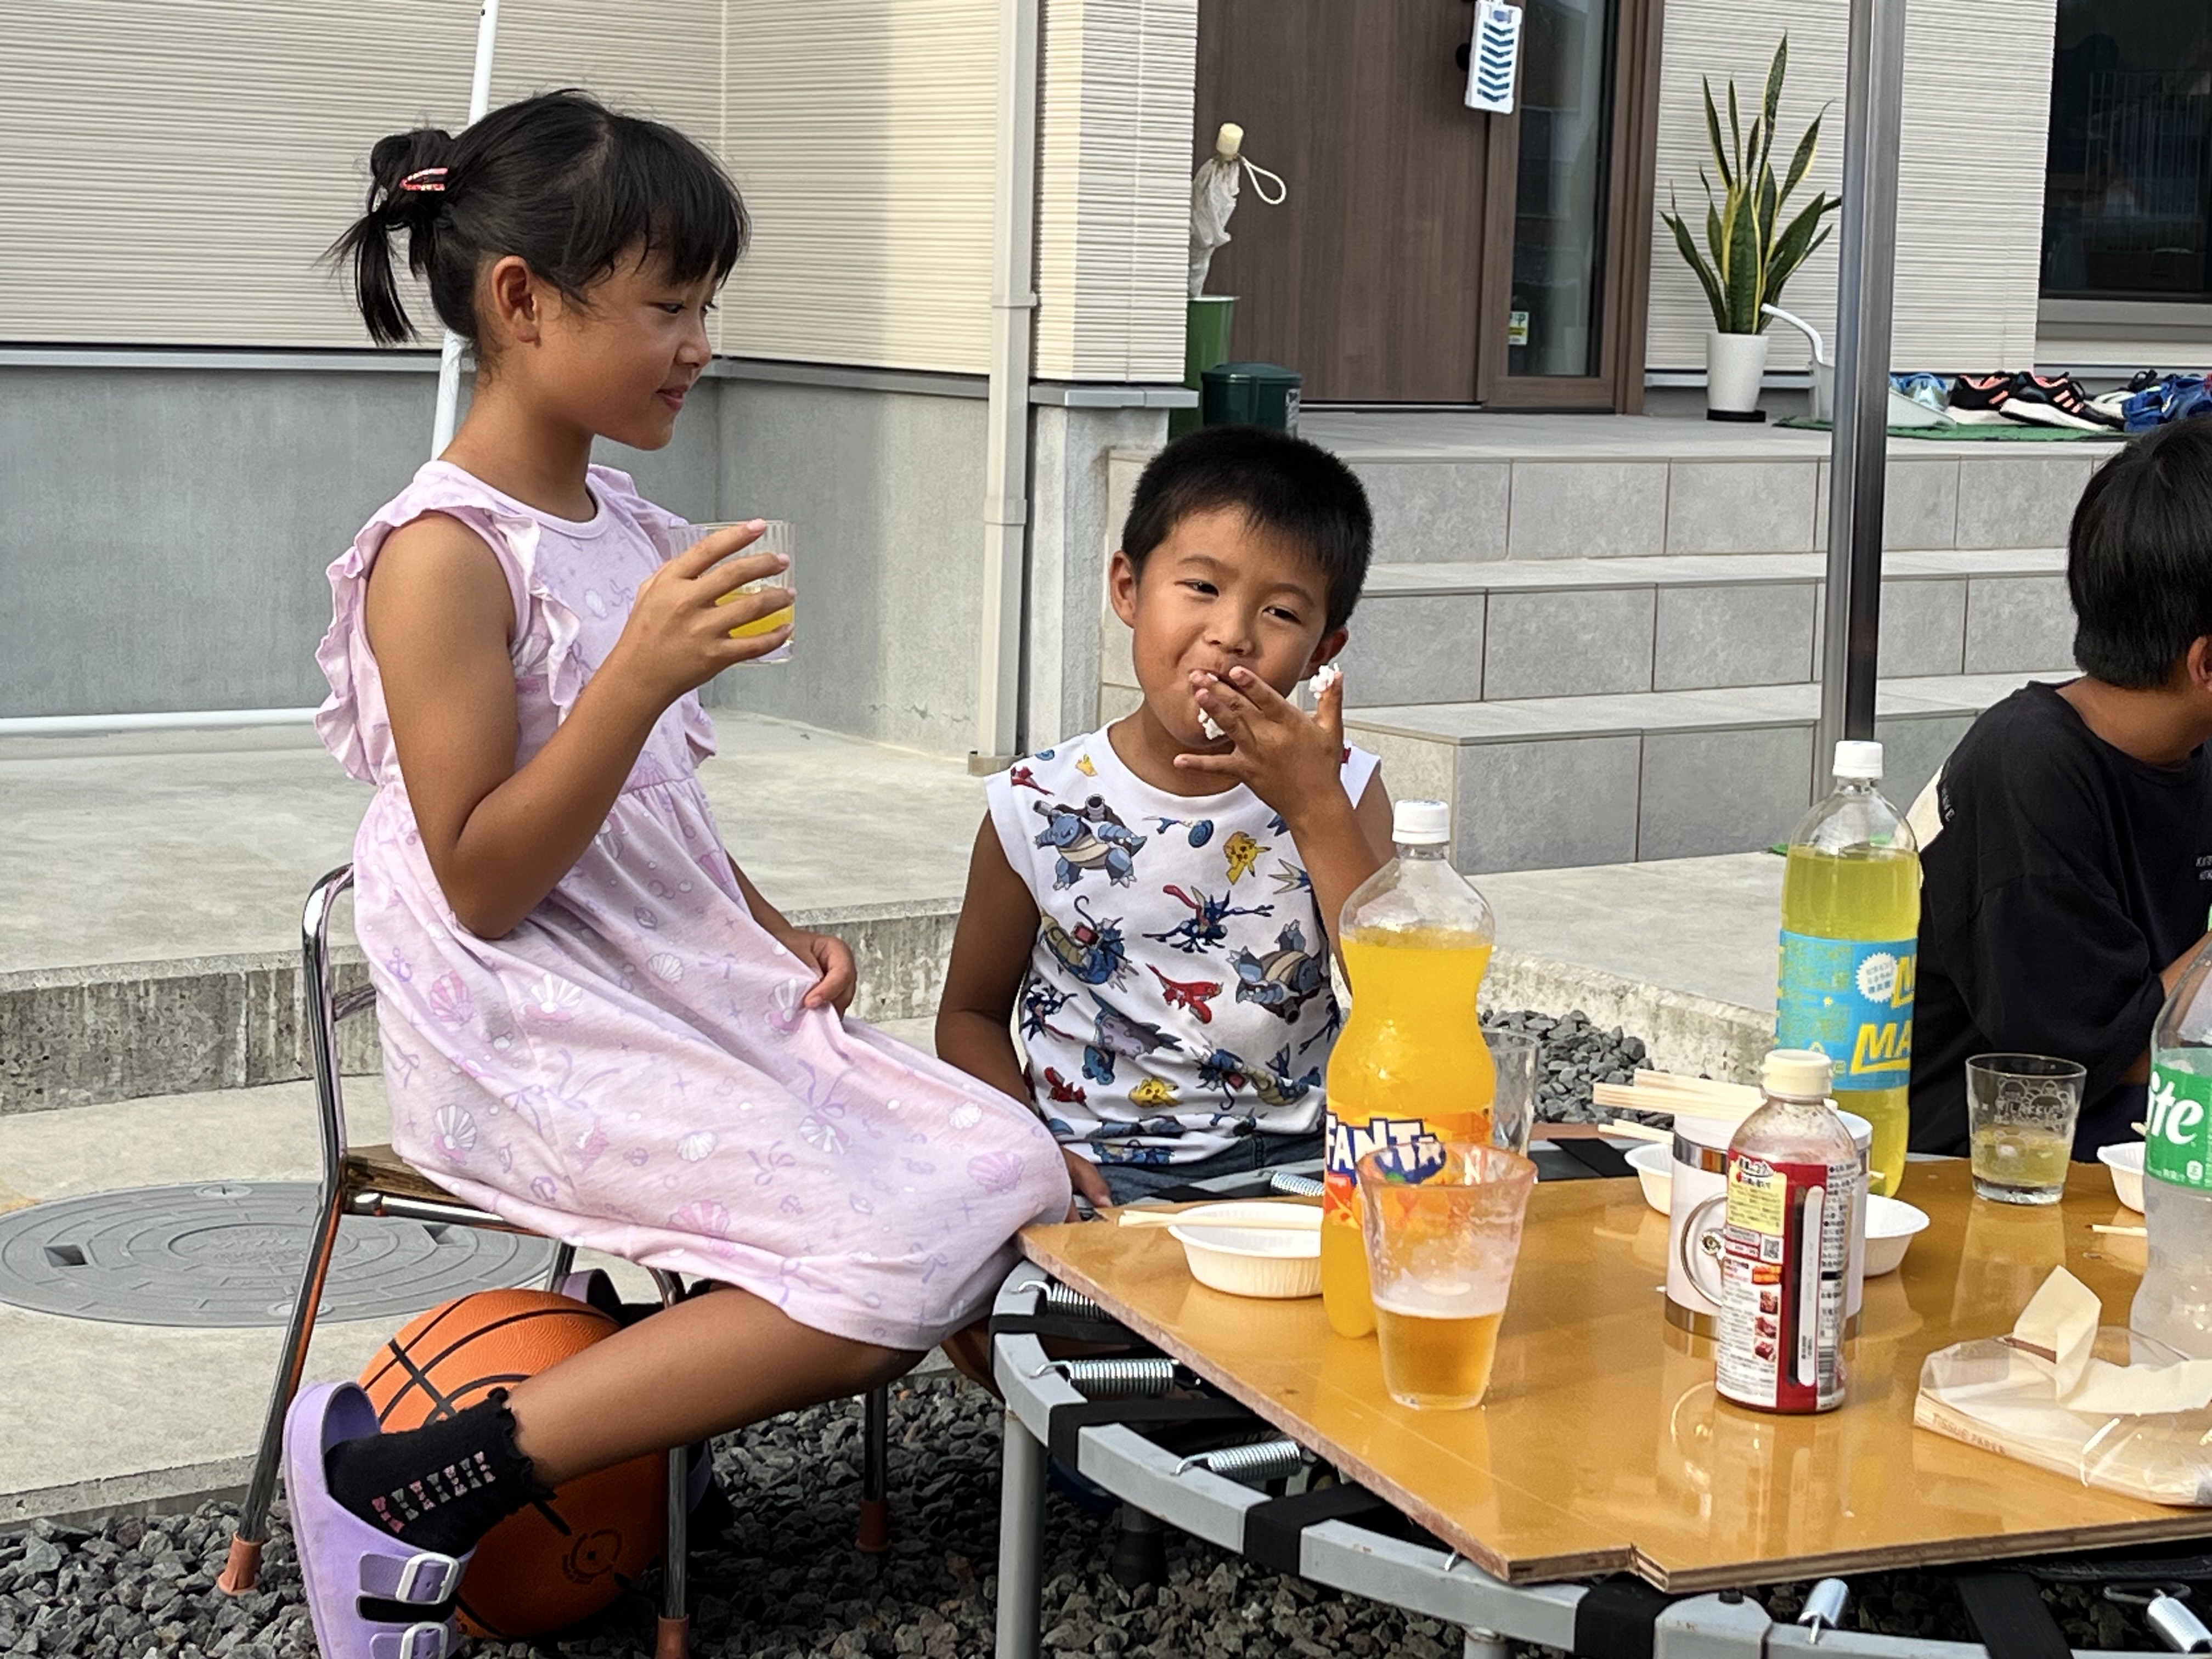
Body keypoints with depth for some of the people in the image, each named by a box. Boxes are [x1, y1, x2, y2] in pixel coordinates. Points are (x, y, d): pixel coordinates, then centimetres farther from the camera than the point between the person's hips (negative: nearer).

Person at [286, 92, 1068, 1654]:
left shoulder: (623, 525, 12)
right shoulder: (448, 553, -14)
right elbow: (482, 884, -18)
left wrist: (775, 936, 7)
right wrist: (645, 673, -26)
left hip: (685, 989, 9)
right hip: (532, 1039, -8)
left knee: (1013, 1175, -4)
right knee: (901, 1251, -20)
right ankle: (404, 1482, -16)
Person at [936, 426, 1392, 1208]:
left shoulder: (1339, 795, 1)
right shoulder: (1042, 808, -2)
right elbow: (971, 1013, 10)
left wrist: (1315, 809, -18)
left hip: (1292, 1163, 2)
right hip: (1103, 1178, -1)